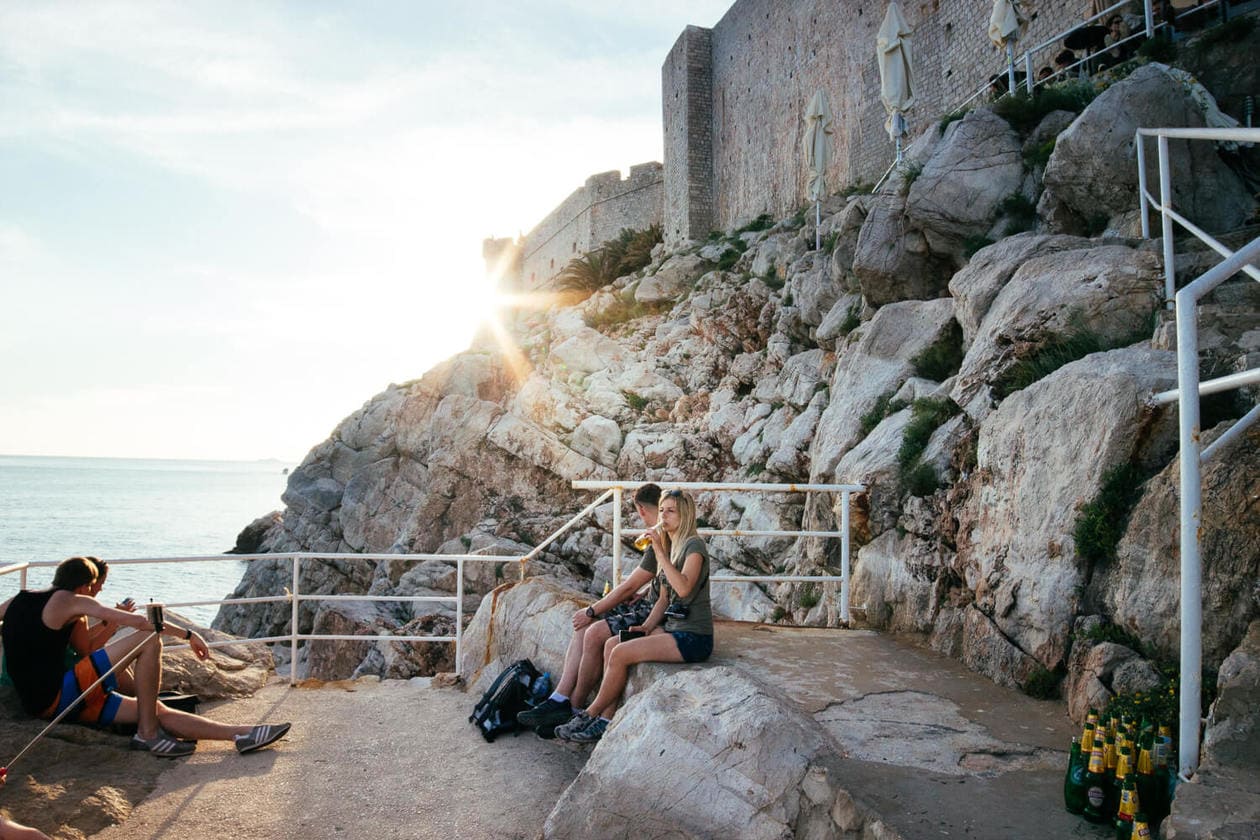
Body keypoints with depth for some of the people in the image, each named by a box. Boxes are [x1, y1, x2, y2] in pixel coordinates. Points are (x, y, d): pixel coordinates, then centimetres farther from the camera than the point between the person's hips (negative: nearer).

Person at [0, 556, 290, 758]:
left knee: (157, 710, 2)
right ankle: (148, 733, -8)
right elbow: (139, 621, -10)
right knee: (148, 639, -13)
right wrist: (188, 634, -4)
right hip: (57, 695, -9)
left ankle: (242, 735, -3)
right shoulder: (69, 601, -6)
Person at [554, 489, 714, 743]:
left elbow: (684, 588, -27)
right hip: (673, 628, 9)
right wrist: (647, 626, 3)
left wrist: (661, 553, -24)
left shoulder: (694, 545, -11)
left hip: (693, 637, -9)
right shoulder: (670, 547, 16)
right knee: (612, 644, -5)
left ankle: (590, 715, 0)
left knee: (621, 654, -17)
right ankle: (606, 721, -7)